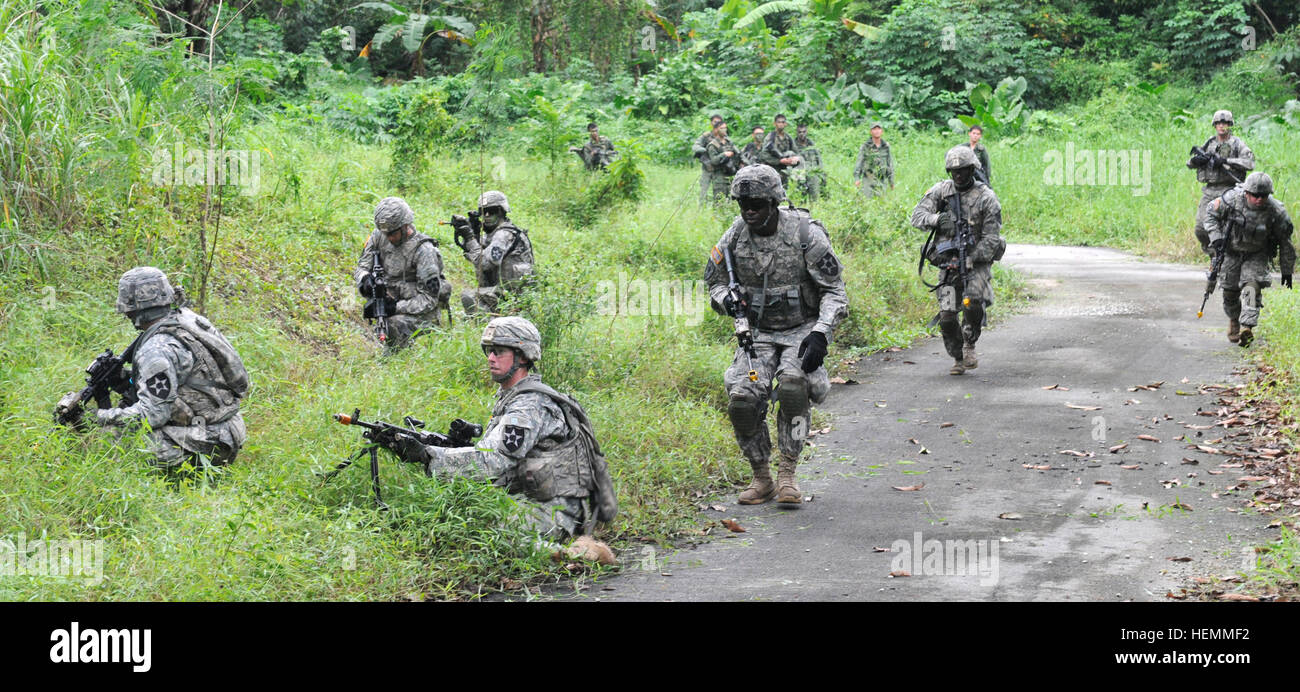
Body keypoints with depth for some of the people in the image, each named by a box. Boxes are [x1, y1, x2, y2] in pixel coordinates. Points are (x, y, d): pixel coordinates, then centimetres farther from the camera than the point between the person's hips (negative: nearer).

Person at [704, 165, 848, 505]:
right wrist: (727, 298, -14)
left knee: (792, 384, -33)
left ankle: (787, 475, -19)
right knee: (742, 399, -21)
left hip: (802, 329, -3)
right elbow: (715, 284, 11)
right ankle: (761, 479, 0)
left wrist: (820, 334, -25)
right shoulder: (735, 237, -2)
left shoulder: (806, 234, -14)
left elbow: (834, 292, -10)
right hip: (758, 333, 3)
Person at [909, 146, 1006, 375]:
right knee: (947, 316, -5)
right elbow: (917, 216, -5)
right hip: (947, 262, 3)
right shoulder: (941, 191, 3)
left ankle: (969, 345, -1)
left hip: (976, 261, -3)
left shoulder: (986, 198, -6)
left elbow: (990, 238, -8)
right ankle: (958, 358, 15)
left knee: (973, 304, -26)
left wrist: (969, 260, -18)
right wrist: (937, 219, -26)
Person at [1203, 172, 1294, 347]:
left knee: (1252, 288, -21)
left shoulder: (1276, 212, -23)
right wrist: (1216, 237, -19)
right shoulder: (1232, 199, -24)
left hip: (1257, 255, -1)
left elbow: (1285, 243, -9)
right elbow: (1211, 213, -5)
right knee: (1230, 290, 6)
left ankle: (1246, 328, -27)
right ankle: (1234, 321, 33)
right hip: (1231, 252, 2)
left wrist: (1287, 271, -2)